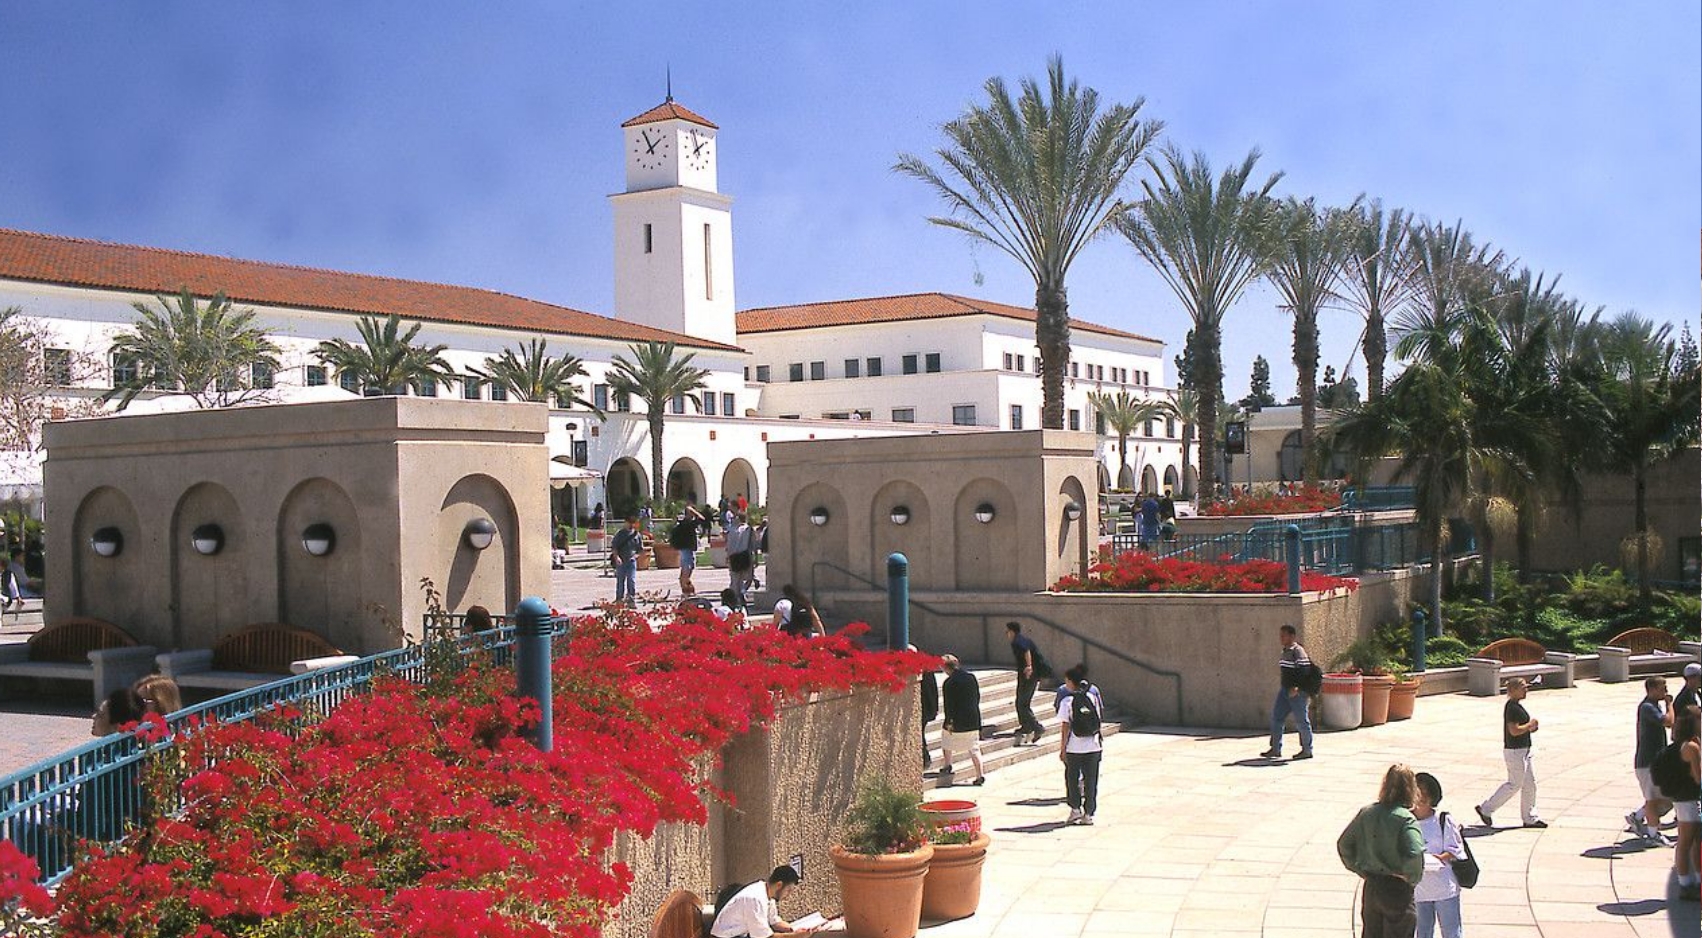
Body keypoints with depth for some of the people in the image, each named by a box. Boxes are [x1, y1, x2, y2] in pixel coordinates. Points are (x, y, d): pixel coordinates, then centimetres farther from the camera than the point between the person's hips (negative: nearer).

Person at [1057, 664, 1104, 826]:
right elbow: (1100, 719, 4)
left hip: (1074, 747, -3)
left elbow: (1065, 727, -9)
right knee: (1091, 780, 9)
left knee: (1072, 778, 14)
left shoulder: (1067, 701, -8)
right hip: (1093, 745, 3)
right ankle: (1088, 814, 10)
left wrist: (1063, 748, -4)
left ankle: (1075, 809, 9)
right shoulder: (1093, 697, 1)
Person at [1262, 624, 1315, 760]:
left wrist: (1296, 687, -27)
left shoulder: (1298, 651, -14)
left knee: (1301, 721, 1)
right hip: (1285, 690, 9)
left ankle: (1307, 750, 13)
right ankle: (1275, 749, 8)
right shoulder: (1285, 652, 14)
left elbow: (1304, 670, -21)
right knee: (1276, 718, 4)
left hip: (1298, 692, -9)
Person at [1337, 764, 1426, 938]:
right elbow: (1414, 856, -29)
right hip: (1397, 890, -5)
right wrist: (1413, 879, -12)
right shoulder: (1406, 820, -17)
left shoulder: (1366, 812, 0)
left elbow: (1343, 844, 6)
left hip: (1371, 888, 6)